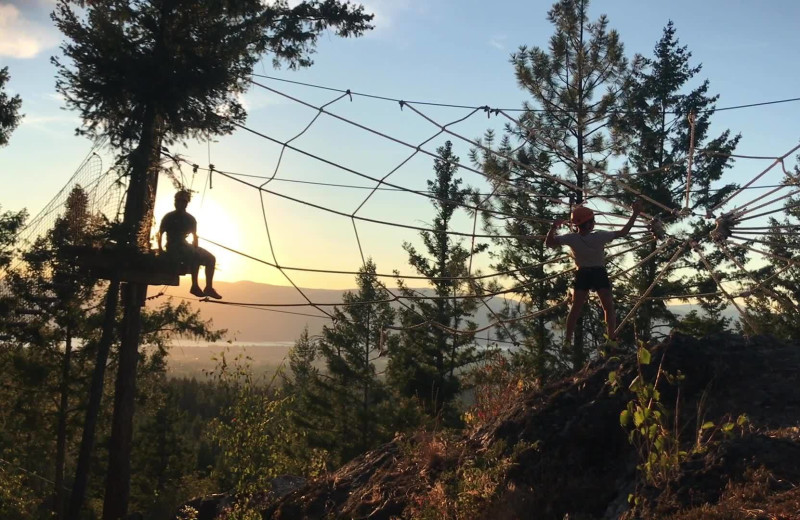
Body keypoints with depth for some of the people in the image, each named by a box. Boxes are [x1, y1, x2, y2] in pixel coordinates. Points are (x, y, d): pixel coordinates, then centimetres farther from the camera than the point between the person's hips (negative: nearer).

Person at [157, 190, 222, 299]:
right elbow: (160, 234, -1)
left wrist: (195, 249, 4)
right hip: (173, 248, -6)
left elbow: (194, 236, 19)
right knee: (196, 256, -33)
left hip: (185, 246, 7)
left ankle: (209, 288, -9)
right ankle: (195, 286, -29)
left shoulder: (190, 219, 13)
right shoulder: (169, 217, -1)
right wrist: (160, 249, -12)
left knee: (210, 258, -7)